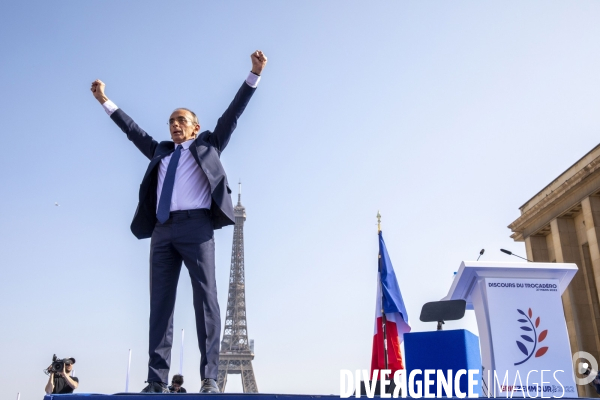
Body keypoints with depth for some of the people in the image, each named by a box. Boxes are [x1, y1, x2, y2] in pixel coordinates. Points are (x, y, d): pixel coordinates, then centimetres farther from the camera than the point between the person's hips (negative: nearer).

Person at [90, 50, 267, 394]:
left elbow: (232, 115, 14)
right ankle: (157, 381, -5)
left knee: (205, 297, -12)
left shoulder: (207, 145, 20)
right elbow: (134, 130, 38)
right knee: (160, 302, -3)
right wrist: (105, 101, 42)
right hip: (162, 231, 5)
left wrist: (255, 75, 9)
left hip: (195, 226, -4)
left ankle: (210, 377, -14)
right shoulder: (161, 152, 30)